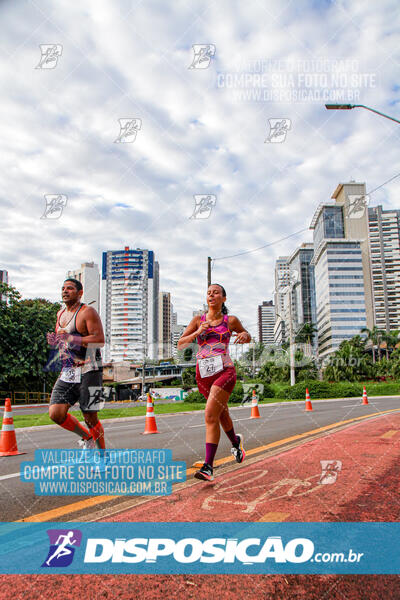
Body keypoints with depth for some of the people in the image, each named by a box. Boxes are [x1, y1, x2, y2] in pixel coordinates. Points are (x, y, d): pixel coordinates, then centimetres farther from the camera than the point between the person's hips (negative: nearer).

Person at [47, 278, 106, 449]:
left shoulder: (87, 312, -7)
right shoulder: (61, 314, 17)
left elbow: (100, 340, -17)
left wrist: (72, 339, -24)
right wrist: (54, 341, 6)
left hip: (88, 371, -7)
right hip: (67, 372, 7)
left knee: (90, 418, -1)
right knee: (55, 413, -6)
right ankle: (87, 437, 19)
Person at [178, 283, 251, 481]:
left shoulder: (231, 321, 4)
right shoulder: (198, 320, 6)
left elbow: (248, 337, 20)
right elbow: (180, 344, 2)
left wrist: (244, 335, -4)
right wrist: (197, 332, -14)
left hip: (224, 370, -3)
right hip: (204, 373, 4)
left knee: (211, 416, -17)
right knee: (221, 413, 20)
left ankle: (208, 467, -14)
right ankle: (235, 442, 49)